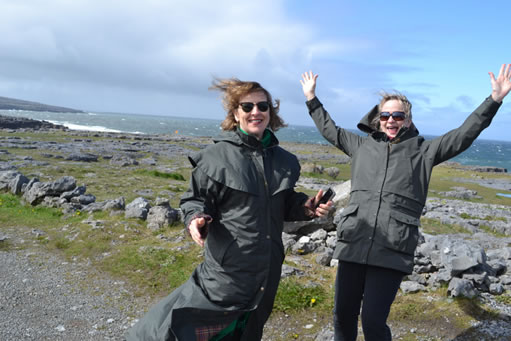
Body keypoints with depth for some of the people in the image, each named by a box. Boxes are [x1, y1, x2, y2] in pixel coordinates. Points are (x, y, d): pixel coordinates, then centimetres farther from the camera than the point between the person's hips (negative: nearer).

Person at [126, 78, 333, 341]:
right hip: (227, 267, -5)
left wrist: (308, 207, -2)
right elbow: (196, 199, -6)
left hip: (268, 270, 5)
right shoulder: (218, 156, -12)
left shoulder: (283, 161, 5)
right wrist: (196, 218, -26)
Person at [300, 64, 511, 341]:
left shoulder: (423, 151, 11)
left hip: (392, 251, -2)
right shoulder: (362, 145, 17)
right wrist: (312, 98, 32)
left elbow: (464, 135, 8)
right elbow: (330, 130, 28)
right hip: (352, 244, 3)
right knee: (342, 315, 9)